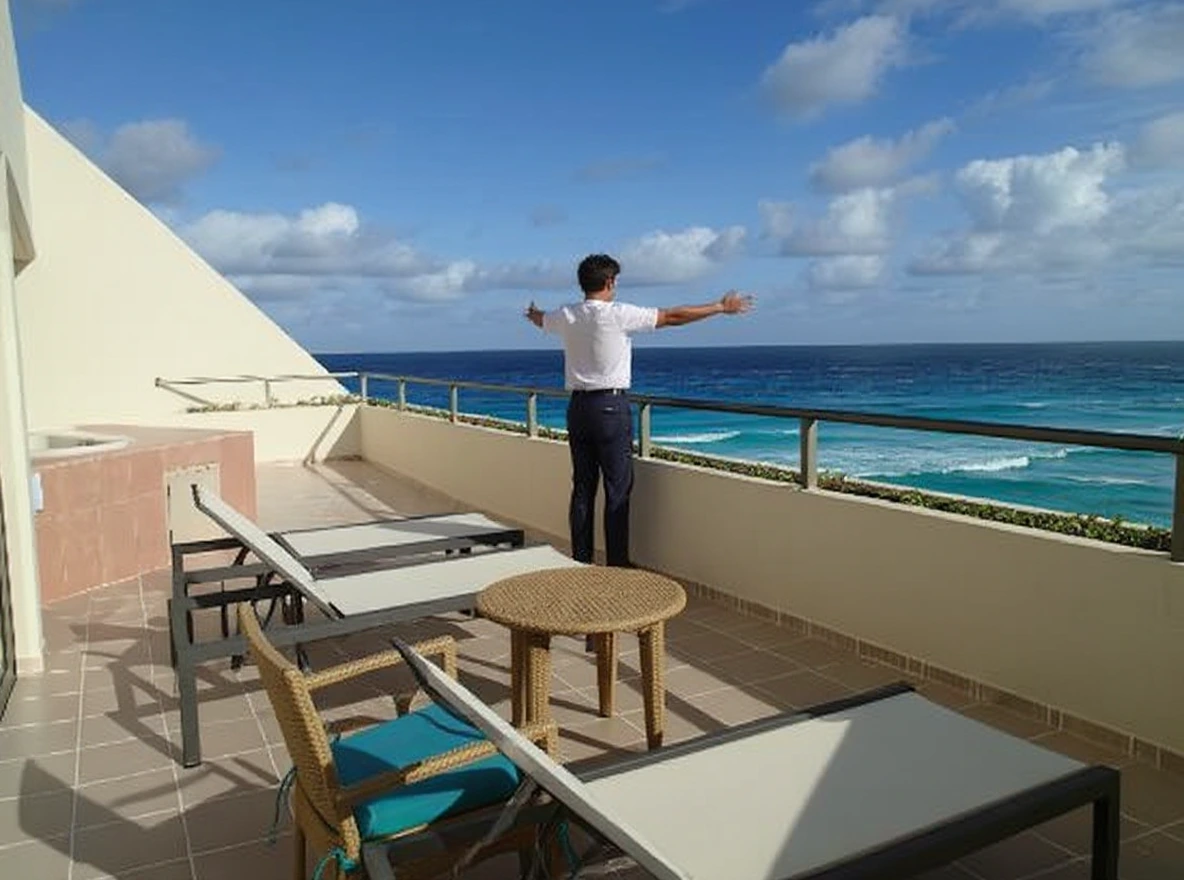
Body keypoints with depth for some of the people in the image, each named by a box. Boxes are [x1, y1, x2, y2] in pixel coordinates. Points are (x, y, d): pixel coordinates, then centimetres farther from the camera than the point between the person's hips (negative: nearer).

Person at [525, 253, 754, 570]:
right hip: (611, 406, -6)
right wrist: (721, 307, 5)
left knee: (582, 488, 10)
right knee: (618, 488, 0)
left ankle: (581, 562, 16)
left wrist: (533, 314, 55)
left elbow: (540, 319, 30)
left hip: (578, 406, 6)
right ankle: (617, 564, 3)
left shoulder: (565, 316, 6)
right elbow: (673, 317, -5)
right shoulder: (618, 315, -9)